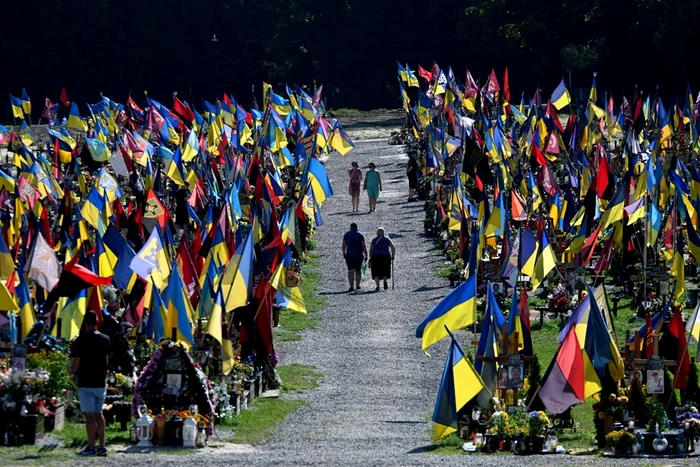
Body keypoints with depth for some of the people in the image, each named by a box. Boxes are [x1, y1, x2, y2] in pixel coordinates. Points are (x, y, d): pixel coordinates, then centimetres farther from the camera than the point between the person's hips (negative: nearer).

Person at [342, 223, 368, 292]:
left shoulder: (347, 234, 4)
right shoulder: (360, 234, 1)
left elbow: (343, 245, 5)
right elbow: (364, 245, -6)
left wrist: (344, 253, 19)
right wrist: (366, 255, -3)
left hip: (349, 255, -1)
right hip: (359, 255, 1)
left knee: (351, 271, -8)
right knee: (358, 270, 17)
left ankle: (351, 286, -23)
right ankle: (357, 285, 22)